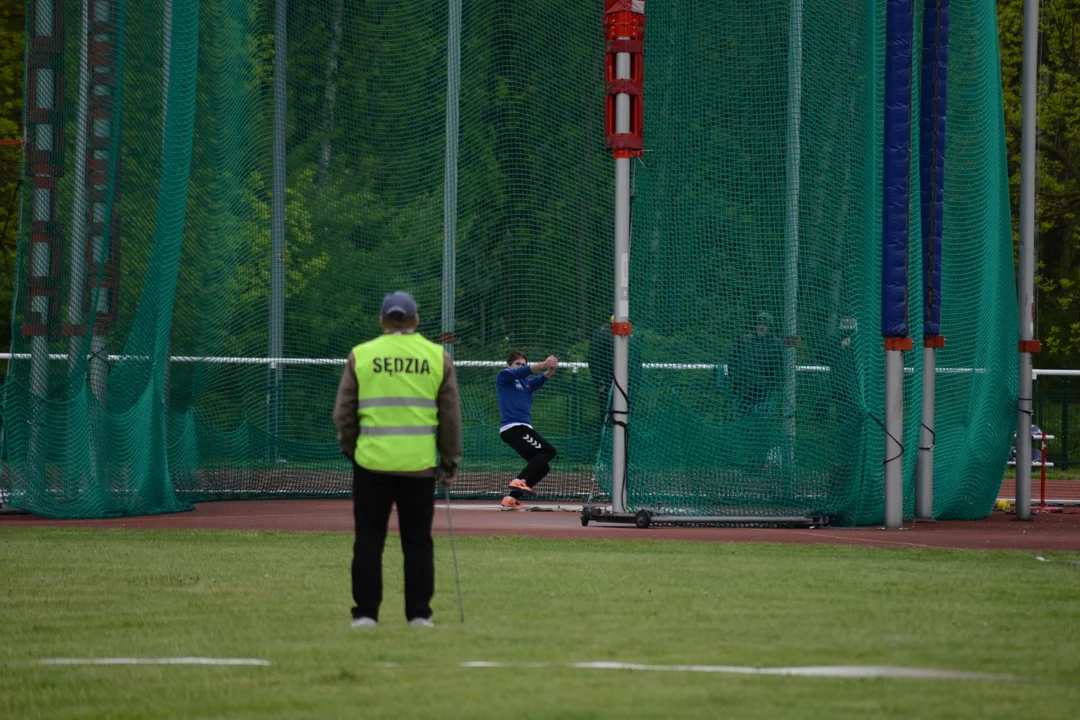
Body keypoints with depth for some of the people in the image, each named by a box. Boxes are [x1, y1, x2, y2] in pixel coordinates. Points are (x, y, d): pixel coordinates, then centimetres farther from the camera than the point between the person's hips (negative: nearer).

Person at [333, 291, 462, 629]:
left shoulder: (360, 356, 1)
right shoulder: (437, 357, 4)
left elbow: (343, 414, 3)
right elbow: (451, 416, 7)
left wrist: (350, 450, 17)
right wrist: (450, 462, 14)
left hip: (372, 462, -1)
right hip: (420, 463, 1)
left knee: (369, 541, 5)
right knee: (417, 542, 7)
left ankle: (366, 613, 3)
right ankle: (419, 614, 7)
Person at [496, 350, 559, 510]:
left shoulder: (526, 383, 22)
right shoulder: (504, 376, 3)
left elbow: (540, 380, 3)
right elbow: (520, 372, -16)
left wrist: (551, 369, -19)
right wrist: (543, 364, -27)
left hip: (521, 428, 9)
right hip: (513, 428, -9)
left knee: (542, 466, 10)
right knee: (549, 451, -17)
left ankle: (511, 498, 6)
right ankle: (520, 480, -24)